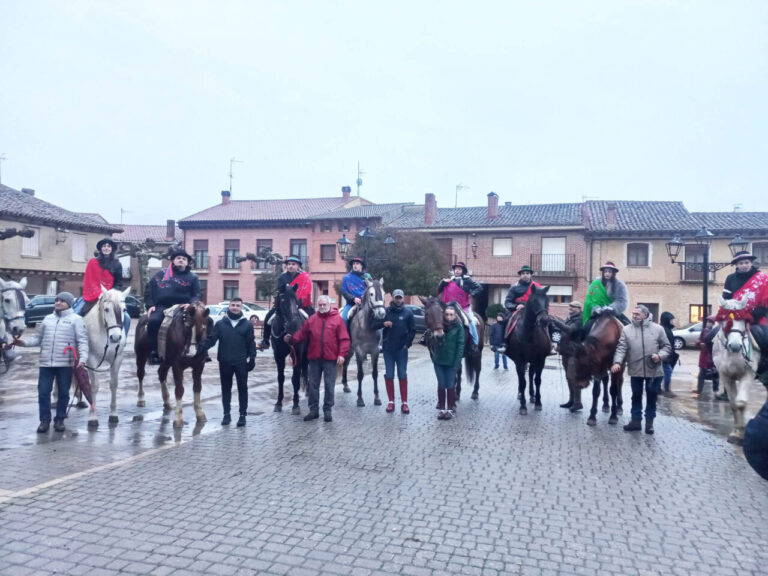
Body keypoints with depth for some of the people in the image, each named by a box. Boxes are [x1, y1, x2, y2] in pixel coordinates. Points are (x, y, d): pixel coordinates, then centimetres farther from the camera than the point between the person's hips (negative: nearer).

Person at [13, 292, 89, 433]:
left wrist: (82, 358, -20)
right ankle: (45, 420, 17)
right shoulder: (48, 319, 15)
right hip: (46, 362, 4)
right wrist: (24, 342, -3)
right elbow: (38, 337, 17)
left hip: (66, 363, -4)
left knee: (63, 393, 7)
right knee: (43, 392, 4)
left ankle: (59, 419, 20)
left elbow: (82, 340, -7)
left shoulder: (76, 319, -1)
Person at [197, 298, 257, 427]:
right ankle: (226, 414, 22)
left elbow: (251, 343, 1)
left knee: (242, 388, 4)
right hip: (224, 362, 1)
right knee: (226, 388, 11)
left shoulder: (247, 325, 1)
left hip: (241, 363, -1)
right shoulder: (220, 324, 3)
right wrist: (200, 349, -14)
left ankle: (242, 415, 13)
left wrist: (252, 358, -7)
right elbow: (211, 339, 0)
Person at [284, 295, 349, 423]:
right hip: (314, 357, 3)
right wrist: (291, 338, -12)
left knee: (329, 385, 4)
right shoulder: (311, 319, 7)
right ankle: (314, 410, 20)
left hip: (330, 358, -3)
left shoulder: (337, 318, -2)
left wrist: (342, 354, -14)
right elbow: (302, 334, 5)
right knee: (313, 385, 9)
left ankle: (327, 410, 15)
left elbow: (344, 339, -6)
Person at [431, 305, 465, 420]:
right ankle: (442, 408, 19)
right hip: (439, 361, 2)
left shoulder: (458, 327, -6)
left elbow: (460, 345, -8)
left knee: (450, 386, 7)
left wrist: (457, 362, -14)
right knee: (441, 385, 9)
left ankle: (450, 409, 18)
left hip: (451, 362, -2)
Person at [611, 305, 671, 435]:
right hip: (635, 370, 0)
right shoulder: (626, 329, -2)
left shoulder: (657, 329, -2)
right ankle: (636, 420, 22)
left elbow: (667, 346, 4)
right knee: (636, 396, 12)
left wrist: (660, 356, -16)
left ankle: (649, 421, 23)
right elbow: (621, 348, -8)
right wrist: (617, 362, -23)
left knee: (652, 397, 10)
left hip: (654, 371, 0)